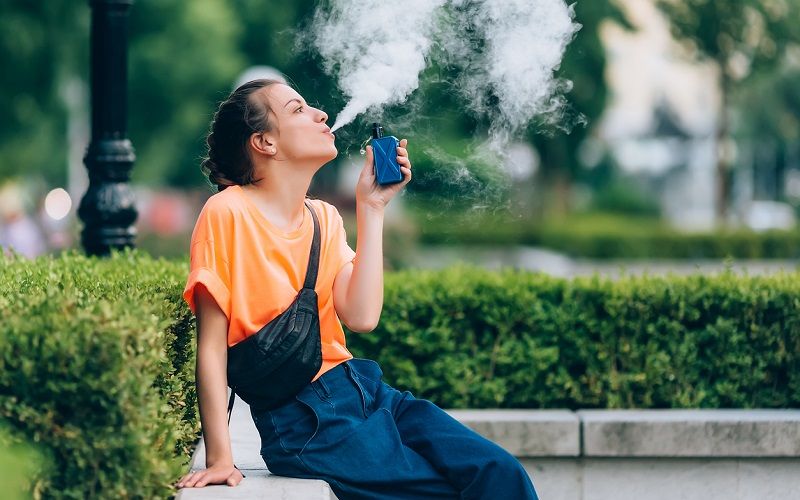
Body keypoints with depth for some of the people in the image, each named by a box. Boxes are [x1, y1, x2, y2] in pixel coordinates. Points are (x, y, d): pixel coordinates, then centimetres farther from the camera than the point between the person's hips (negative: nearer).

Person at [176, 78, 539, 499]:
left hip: (362, 388, 6)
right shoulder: (228, 212, -9)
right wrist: (220, 460, -16)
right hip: (303, 420, -6)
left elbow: (361, 318, -5)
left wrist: (371, 208, -1)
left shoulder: (324, 218, 11)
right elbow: (212, 345, -10)